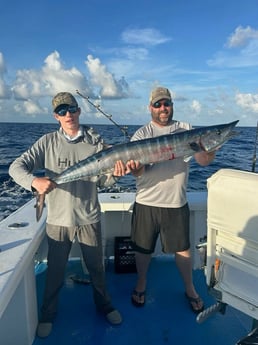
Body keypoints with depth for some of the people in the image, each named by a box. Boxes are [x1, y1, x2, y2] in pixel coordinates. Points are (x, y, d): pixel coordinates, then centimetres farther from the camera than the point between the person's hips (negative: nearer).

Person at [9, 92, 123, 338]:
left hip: (89, 218, 1)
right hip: (58, 219, 0)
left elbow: (103, 181, -3)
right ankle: (48, 314, 41)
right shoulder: (48, 142, -4)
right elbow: (16, 167, -10)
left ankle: (104, 305, 44)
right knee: (55, 271, 16)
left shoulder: (95, 141, -3)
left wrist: (115, 173, -25)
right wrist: (35, 181, -30)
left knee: (96, 267, 18)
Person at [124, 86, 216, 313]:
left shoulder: (186, 130, 4)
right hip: (146, 203, 0)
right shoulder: (142, 134, 0)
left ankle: (190, 289, 36)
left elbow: (203, 161, -2)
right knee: (143, 248, 14)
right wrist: (135, 168, -34)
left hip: (177, 203, 1)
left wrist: (210, 150, -25)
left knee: (183, 248, 13)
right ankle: (141, 284, 40)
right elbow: (139, 169, -10)